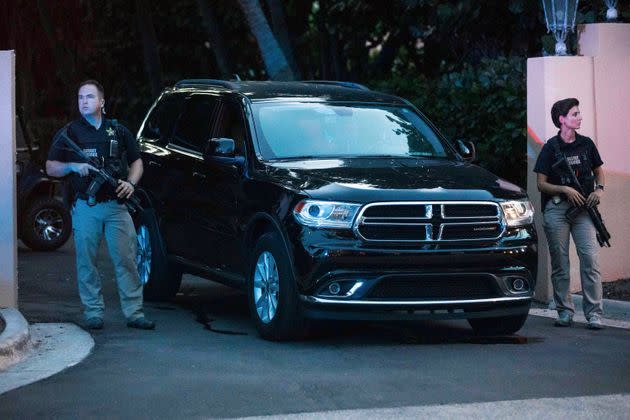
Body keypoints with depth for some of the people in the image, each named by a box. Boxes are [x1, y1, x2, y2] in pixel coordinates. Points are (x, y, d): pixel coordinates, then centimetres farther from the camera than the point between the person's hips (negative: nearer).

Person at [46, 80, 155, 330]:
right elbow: (50, 168, 6)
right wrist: (73, 166, -13)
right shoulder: (68, 133, 7)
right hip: (85, 208, -1)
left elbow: (136, 161, 19)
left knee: (126, 260, -3)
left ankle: (134, 313, -1)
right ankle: (93, 313, 9)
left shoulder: (118, 131, 12)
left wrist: (131, 182, -1)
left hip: (116, 205, 1)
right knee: (87, 262, 1)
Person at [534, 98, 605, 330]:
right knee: (560, 262, 2)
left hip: (583, 207, 2)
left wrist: (599, 189, 3)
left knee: (590, 257, -10)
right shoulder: (551, 148, 1)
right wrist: (565, 189, -14)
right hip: (556, 209, -1)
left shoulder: (586, 144, 9)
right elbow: (541, 184, 1)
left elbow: (598, 170, 23)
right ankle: (565, 311, 12)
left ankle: (594, 313, -8)